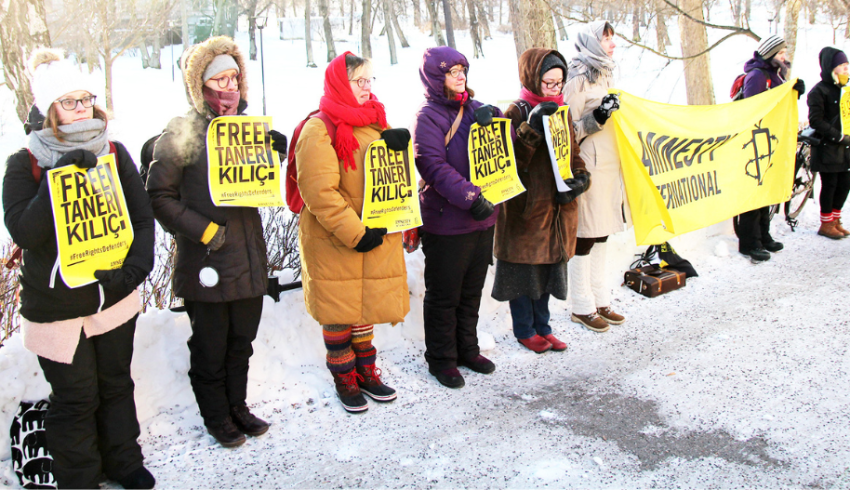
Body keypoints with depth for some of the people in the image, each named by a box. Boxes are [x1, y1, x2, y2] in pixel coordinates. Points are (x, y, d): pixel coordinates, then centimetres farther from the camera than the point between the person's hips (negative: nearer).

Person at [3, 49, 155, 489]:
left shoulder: (114, 154, 0)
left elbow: (143, 218, 0)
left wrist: (134, 269, -15)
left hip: (115, 297, 3)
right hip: (57, 305, -3)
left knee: (116, 384, 18)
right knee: (74, 398, 7)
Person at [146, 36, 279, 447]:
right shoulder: (183, 133, -10)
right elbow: (160, 196, -10)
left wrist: (274, 157, -3)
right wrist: (205, 231, -16)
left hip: (249, 258, 6)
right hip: (206, 261, -5)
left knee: (241, 341, 19)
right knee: (210, 349, 9)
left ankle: (237, 406, 37)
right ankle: (216, 417, 29)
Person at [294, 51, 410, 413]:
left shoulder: (373, 123, 12)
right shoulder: (319, 129, -12)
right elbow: (319, 191, -20)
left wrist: (396, 145, -6)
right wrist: (354, 233, -22)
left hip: (376, 237, 7)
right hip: (334, 242, -7)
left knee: (366, 306, 16)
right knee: (339, 313, 6)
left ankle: (366, 372, 31)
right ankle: (344, 379, 22)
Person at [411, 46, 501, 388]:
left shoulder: (474, 109, 10)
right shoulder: (428, 117, -11)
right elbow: (435, 167, -22)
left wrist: (495, 118, -10)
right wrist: (470, 197, -30)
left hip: (483, 217, 7)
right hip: (446, 222, -7)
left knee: (472, 291, 18)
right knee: (444, 295, 6)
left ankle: (467, 350, 34)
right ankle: (441, 359, 22)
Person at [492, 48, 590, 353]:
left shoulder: (562, 112, 11)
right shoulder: (517, 113, -10)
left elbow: (573, 152, 17)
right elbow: (511, 162, -20)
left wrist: (580, 178, -2)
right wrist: (532, 127, -30)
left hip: (557, 206, 7)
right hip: (525, 206, -6)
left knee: (549, 268, 15)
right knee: (525, 269, 4)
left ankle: (541, 326, 31)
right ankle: (525, 331, 22)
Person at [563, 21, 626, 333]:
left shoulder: (605, 76, 16)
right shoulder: (578, 81, -11)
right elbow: (568, 129, -14)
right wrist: (597, 118, -24)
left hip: (610, 165, 9)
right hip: (588, 166, -9)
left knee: (601, 234, 14)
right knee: (584, 236, -1)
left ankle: (600, 301, 24)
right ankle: (582, 307, 11)